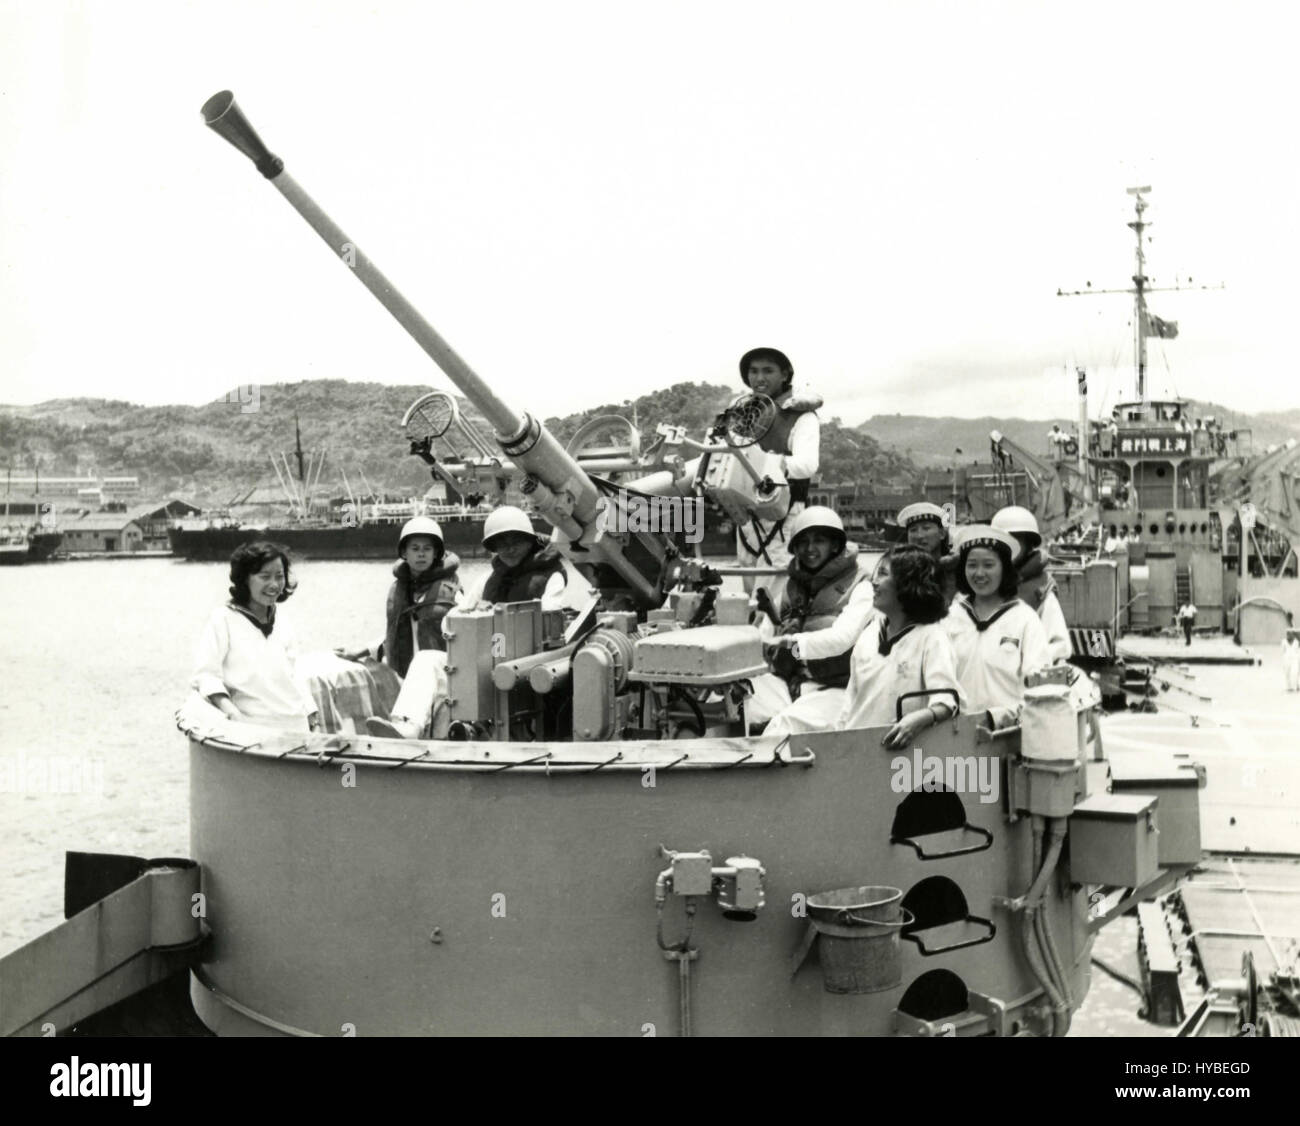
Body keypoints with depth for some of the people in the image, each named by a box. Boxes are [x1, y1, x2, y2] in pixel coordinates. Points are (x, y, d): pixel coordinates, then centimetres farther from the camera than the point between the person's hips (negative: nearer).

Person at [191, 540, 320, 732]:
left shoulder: (282, 625, 17)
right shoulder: (224, 619, 0)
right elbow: (206, 675, -7)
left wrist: (314, 721, 15)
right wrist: (231, 712, -21)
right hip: (254, 731, -5)